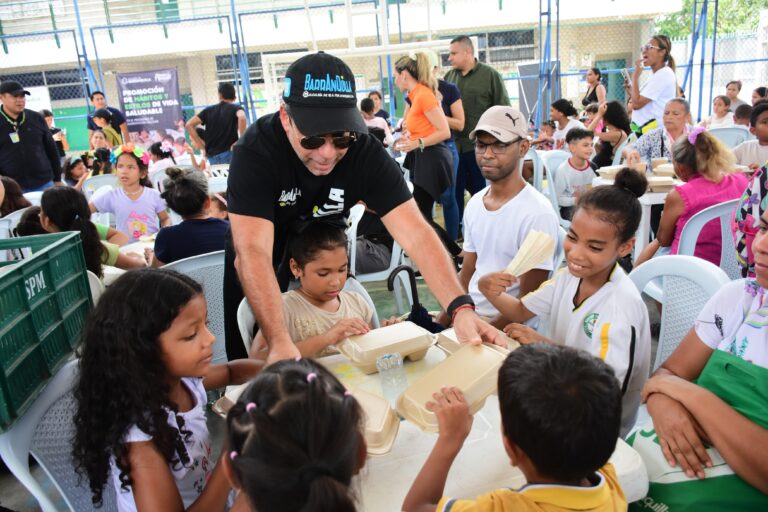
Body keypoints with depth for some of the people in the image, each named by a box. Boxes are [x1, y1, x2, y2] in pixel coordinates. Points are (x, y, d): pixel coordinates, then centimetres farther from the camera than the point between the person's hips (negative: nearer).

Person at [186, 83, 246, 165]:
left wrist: (201, 144, 8)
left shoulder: (209, 110, 14)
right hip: (229, 153, -4)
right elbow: (241, 117, -21)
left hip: (212, 156, 4)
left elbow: (189, 124, 6)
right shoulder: (236, 108, 4)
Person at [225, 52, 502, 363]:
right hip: (256, 277, -1)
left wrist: (460, 308, -47)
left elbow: (415, 234, -33)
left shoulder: (367, 153, -25)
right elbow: (253, 250, -42)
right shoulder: (256, 151, -33)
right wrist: (280, 343, -55)